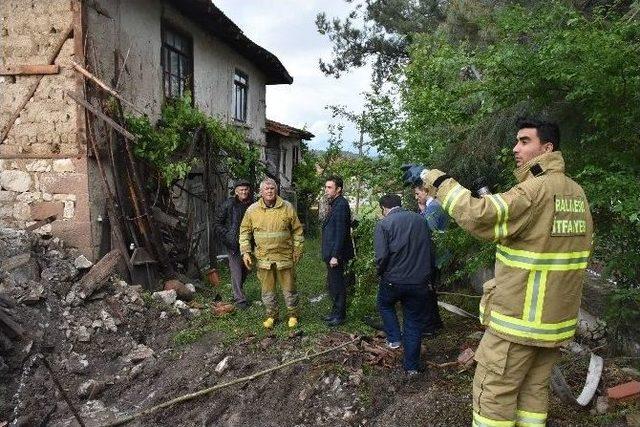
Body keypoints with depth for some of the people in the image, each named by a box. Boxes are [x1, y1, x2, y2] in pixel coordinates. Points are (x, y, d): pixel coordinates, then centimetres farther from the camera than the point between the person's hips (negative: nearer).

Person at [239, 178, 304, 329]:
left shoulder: (287, 208, -2)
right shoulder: (252, 210, 0)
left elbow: (297, 230, 4)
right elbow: (244, 231, 7)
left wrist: (297, 251, 2)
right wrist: (245, 252, -2)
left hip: (284, 256, -1)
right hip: (263, 258, 1)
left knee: (289, 289, 9)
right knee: (267, 290, 12)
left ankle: (293, 315, 27)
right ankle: (272, 315, 30)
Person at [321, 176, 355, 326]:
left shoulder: (341, 205, -17)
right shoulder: (335, 204, 14)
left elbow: (341, 232, -22)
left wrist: (335, 256, -23)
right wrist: (330, 254, 17)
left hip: (336, 253, -10)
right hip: (332, 253, 10)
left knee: (337, 284, 1)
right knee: (332, 283, 18)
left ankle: (340, 315, 14)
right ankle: (336, 311, 31)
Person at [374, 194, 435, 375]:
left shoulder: (384, 224, -9)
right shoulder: (420, 220, 4)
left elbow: (382, 256, -17)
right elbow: (430, 250, 9)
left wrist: (381, 273, 3)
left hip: (393, 280, -3)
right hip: (420, 282, 3)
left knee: (385, 304, 29)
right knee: (414, 323, 14)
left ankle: (394, 338, 22)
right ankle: (412, 366, 21)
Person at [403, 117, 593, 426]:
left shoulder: (537, 189, -20)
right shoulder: (577, 193, 7)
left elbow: (479, 216, -31)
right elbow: (582, 247, 16)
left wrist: (433, 178, -23)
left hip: (520, 319, -8)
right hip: (558, 318, 8)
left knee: (492, 391, 4)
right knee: (534, 389, 18)